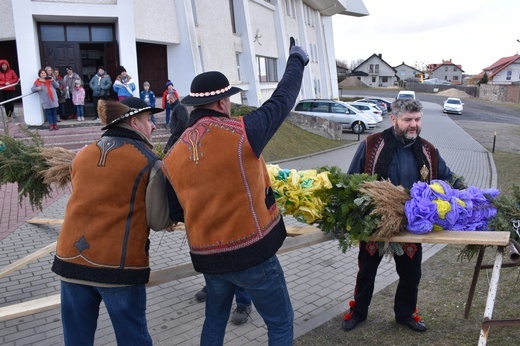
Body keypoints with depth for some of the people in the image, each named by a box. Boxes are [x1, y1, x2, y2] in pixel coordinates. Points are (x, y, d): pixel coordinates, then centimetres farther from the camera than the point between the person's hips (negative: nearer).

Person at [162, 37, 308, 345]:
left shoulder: (173, 155, -2)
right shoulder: (240, 133, -17)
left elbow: (175, 213, 5)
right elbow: (282, 101, -4)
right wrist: (297, 60, 13)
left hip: (207, 255, 5)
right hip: (253, 252, -5)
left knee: (215, 319, 28)